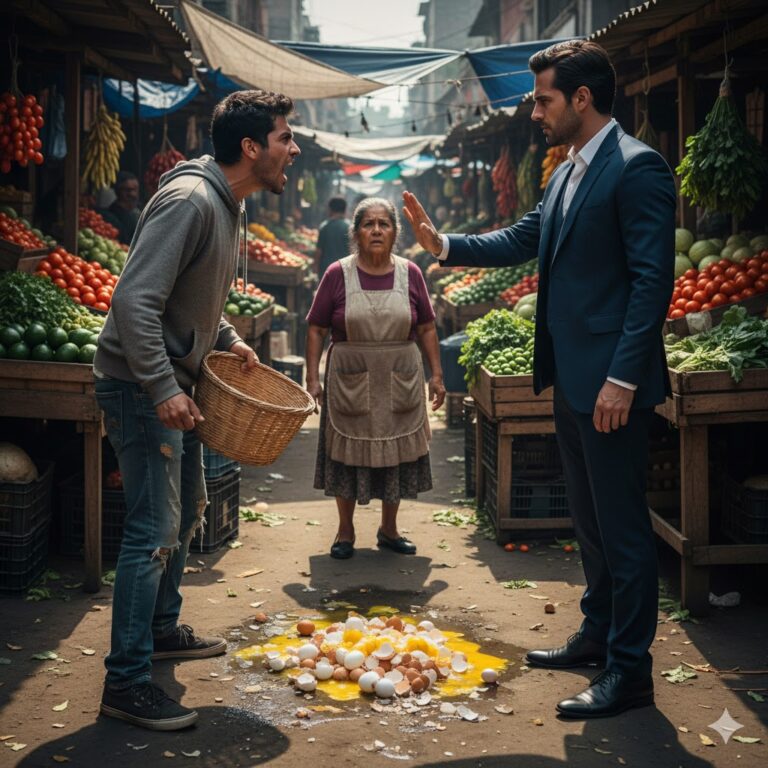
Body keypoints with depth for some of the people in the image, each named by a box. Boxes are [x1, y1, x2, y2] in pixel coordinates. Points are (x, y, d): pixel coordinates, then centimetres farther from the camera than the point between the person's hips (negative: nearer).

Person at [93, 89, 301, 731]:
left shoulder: (227, 206, 10)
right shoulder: (190, 201, -22)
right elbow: (135, 300, -29)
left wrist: (228, 340, 11)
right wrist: (162, 389, -30)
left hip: (175, 385, 11)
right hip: (143, 388, -10)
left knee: (186, 513, 21)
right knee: (155, 531, -10)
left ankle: (163, 629, 38)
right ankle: (126, 682, -4)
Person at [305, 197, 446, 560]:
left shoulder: (410, 274, 1)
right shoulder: (337, 274, -4)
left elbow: (426, 329, 7)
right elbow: (316, 329, -2)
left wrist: (437, 374, 4)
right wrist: (312, 378, -7)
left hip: (400, 382, 2)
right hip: (350, 383, -2)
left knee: (395, 453, 10)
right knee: (348, 452, 6)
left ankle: (389, 529, 26)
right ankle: (345, 531, 22)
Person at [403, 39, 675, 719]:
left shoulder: (637, 168, -14)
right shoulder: (566, 175, 14)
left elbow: (652, 278, -18)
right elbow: (521, 240, 21)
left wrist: (622, 377, -22)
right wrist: (443, 244, 8)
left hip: (612, 381, -9)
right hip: (571, 379, 9)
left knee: (622, 525, -2)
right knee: (590, 518, 19)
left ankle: (629, 670, 7)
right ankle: (598, 634, 33)